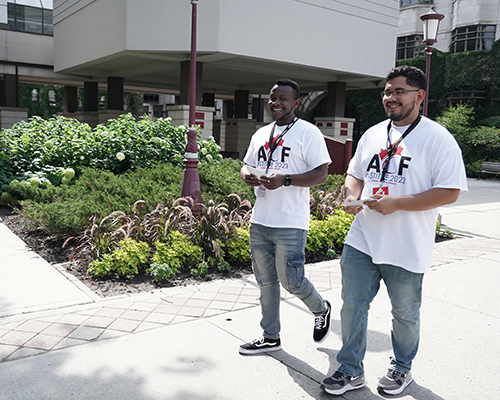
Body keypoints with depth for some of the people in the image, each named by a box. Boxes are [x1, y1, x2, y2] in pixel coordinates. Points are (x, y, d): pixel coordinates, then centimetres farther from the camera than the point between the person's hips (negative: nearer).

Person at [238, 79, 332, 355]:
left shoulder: (308, 133, -5)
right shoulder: (261, 134, 16)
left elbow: (321, 175, -11)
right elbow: (247, 165, 21)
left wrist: (285, 180, -24)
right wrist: (247, 176, -3)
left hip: (290, 224, -7)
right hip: (259, 221, 7)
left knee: (291, 281, -2)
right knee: (266, 281, 13)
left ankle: (321, 311, 30)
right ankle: (270, 337, 27)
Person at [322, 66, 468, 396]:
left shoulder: (437, 138, -10)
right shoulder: (372, 134, 10)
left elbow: (450, 192, -15)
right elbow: (355, 173, 20)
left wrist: (396, 203, -22)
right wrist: (353, 196, -3)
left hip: (406, 250, -5)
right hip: (361, 242, 5)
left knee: (405, 314, 14)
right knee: (353, 306, 10)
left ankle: (402, 369, 38)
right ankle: (351, 371, 27)